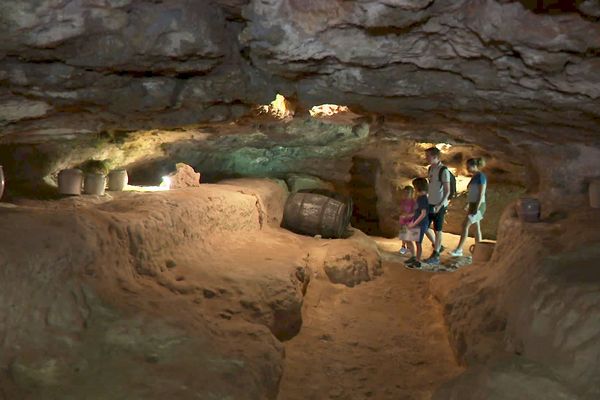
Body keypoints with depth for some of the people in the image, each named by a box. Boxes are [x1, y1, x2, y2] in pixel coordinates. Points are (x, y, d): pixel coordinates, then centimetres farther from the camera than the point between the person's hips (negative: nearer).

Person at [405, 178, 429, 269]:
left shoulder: (423, 198, -20)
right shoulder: (420, 197, 8)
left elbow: (423, 214, -23)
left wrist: (414, 224, -20)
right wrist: (412, 221, 15)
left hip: (421, 225, -9)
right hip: (418, 224, 9)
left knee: (418, 243, 0)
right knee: (417, 242, 18)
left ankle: (417, 262, 8)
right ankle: (415, 258, 31)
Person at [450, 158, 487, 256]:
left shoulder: (481, 176, -13)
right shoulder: (474, 177, 13)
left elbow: (481, 193, -18)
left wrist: (477, 208, -21)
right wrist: (468, 205, 18)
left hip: (478, 205, -9)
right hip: (473, 205, 9)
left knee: (465, 225, -13)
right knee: (476, 228, 9)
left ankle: (459, 250, -13)